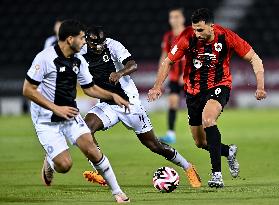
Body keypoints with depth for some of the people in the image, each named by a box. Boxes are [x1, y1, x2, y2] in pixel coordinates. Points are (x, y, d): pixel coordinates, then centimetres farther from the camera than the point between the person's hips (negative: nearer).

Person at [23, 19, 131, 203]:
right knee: (64, 165, -14)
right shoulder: (45, 58, -17)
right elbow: (28, 90, -17)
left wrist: (112, 96, 3)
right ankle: (49, 163, 23)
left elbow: (89, 88, 18)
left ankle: (117, 192, -3)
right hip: (47, 121, -5)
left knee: (91, 150, -13)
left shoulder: (79, 61, 4)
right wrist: (56, 108, -22)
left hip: (71, 114, 5)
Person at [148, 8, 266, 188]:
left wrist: (260, 86, -16)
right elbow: (168, 62, -3)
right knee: (201, 143, 8)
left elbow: (254, 58, -8)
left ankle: (217, 174, -31)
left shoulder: (226, 37, -17)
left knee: (208, 119, -34)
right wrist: (157, 87, -16)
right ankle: (229, 152, 43)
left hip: (219, 86, -3)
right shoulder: (187, 38, -15)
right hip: (194, 90, 3)